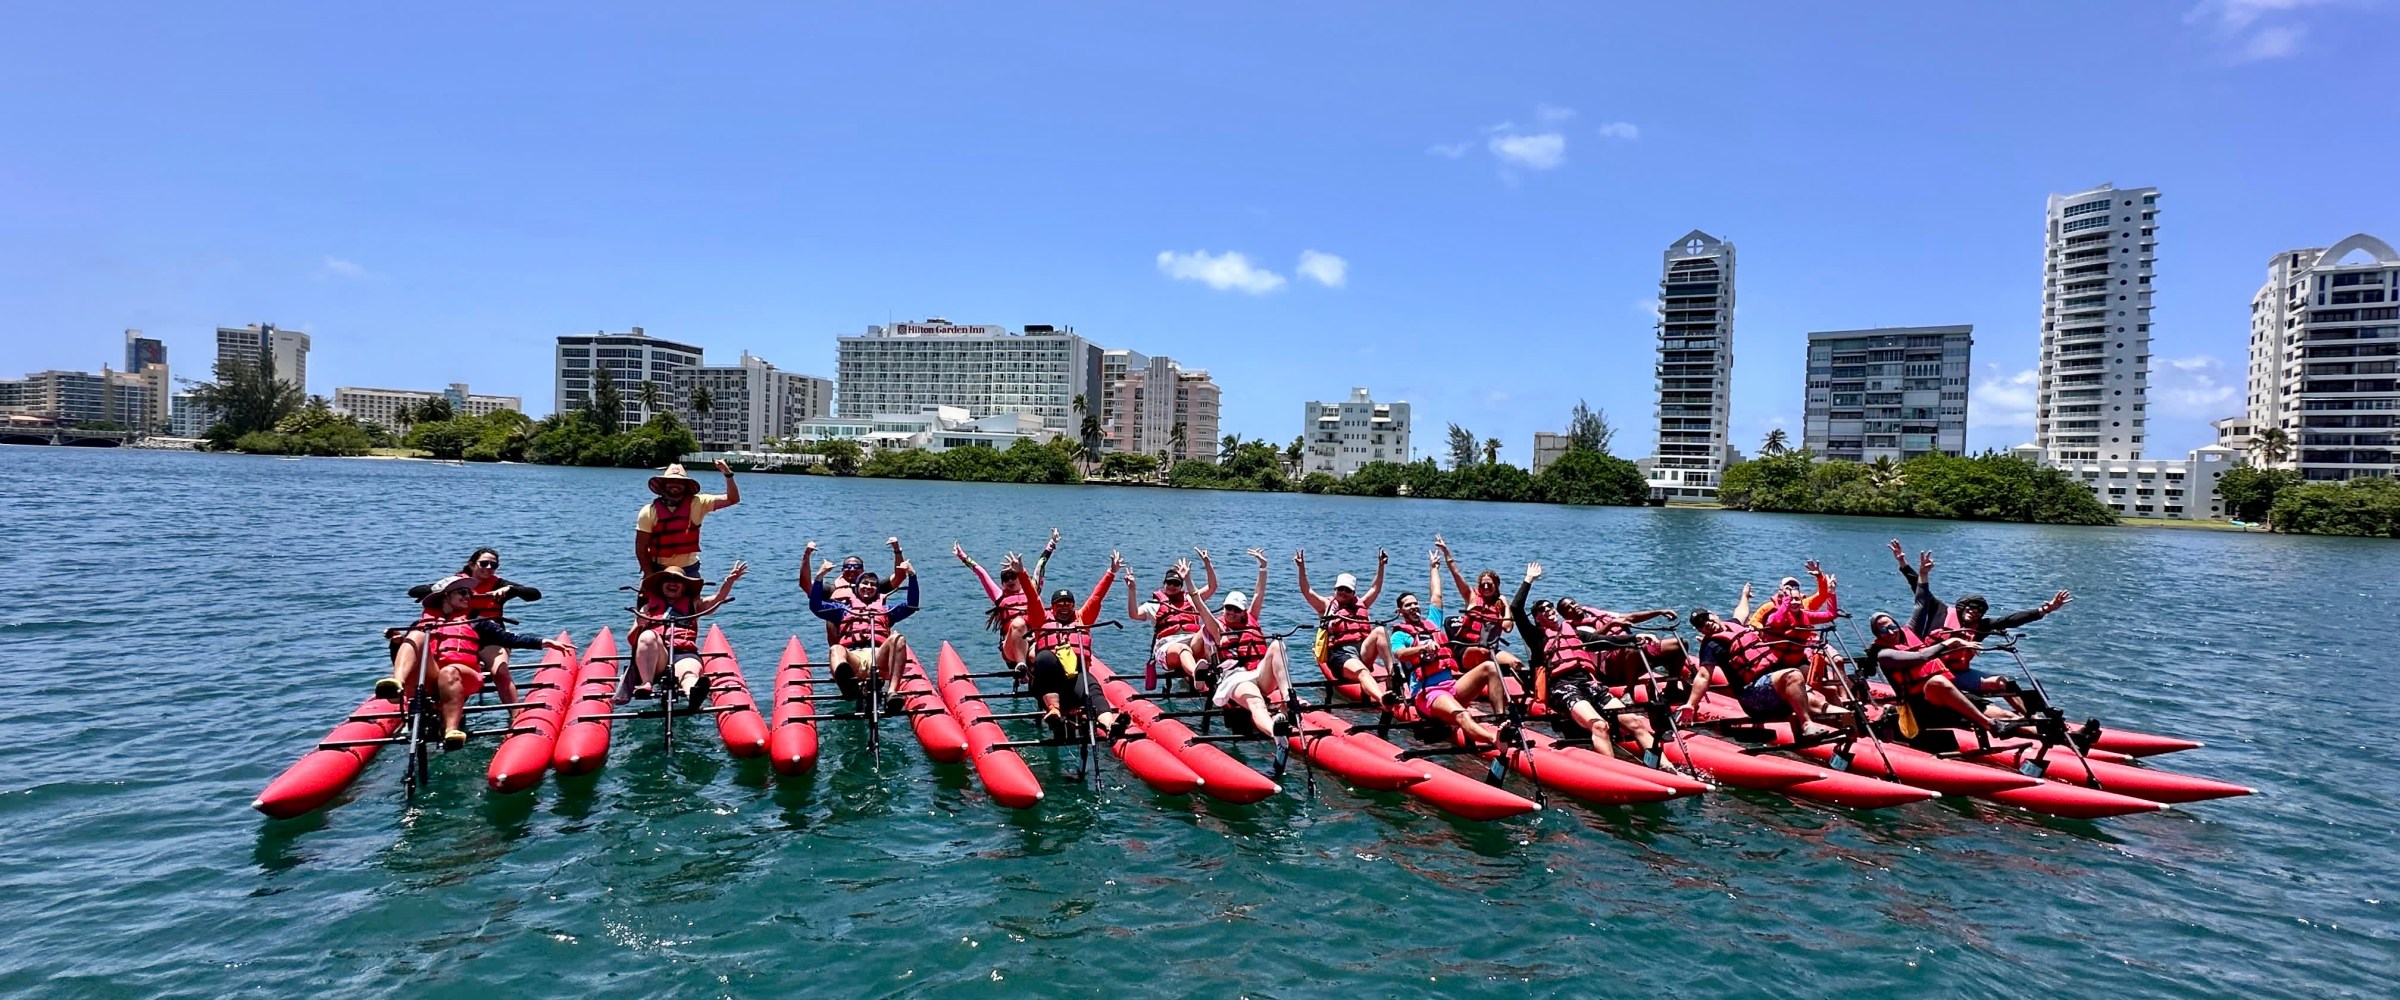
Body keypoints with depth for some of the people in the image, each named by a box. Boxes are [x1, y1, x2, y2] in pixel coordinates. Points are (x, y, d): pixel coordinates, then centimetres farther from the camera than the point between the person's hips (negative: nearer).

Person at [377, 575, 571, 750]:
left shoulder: (476, 623, 26)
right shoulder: (423, 623, 30)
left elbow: (510, 639, 13)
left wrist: (543, 642, -1)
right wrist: (395, 641, 6)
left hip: (464, 679, -1)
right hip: (429, 680, 1)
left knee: (449, 672, -35)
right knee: (416, 636, -19)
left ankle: (452, 731, -55)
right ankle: (397, 686, -48)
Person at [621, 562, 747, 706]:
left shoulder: (693, 605, 28)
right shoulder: (648, 607, 27)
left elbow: (718, 598, 11)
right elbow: (631, 640, 18)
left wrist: (729, 581, -7)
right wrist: (639, 626, -4)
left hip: (685, 653, -1)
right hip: (654, 658, 1)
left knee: (690, 673, -36)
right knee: (647, 636, -32)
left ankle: (693, 694, -73)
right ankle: (646, 684, -50)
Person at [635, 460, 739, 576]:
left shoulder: (697, 504, -4)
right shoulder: (648, 512, -5)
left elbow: (732, 499, -8)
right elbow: (641, 548, -2)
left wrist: (728, 474, -21)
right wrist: (650, 577, -8)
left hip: (689, 569, 0)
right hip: (658, 569, 0)